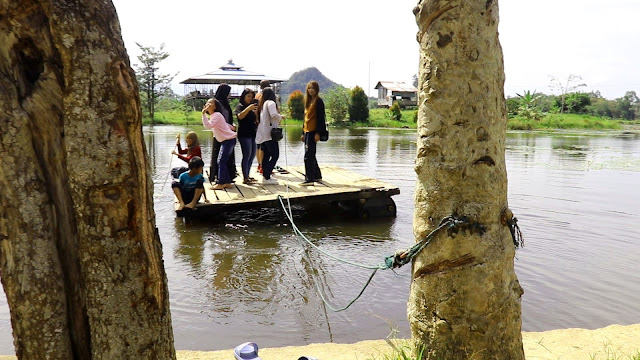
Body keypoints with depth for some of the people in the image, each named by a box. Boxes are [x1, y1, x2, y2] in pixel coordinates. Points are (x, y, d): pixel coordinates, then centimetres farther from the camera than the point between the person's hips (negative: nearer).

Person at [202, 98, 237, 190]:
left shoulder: (217, 115, -15)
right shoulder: (212, 116, 14)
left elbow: (208, 125, -31)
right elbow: (225, 124, 26)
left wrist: (203, 114, -28)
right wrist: (233, 128, 39)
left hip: (229, 140, -10)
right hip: (225, 141, 10)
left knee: (221, 161, -10)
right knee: (223, 161, 10)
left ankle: (220, 183, -5)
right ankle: (227, 182, 15)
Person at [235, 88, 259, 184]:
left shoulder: (251, 106, 20)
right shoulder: (240, 106, -1)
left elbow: (256, 120, 18)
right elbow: (240, 116, -22)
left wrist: (256, 112, 0)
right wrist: (248, 108, -32)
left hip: (252, 134, 8)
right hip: (244, 134, -8)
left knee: (252, 155, 9)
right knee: (247, 155, -11)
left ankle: (247, 175, 17)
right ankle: (245, 178, -9)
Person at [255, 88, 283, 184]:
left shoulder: (263, 104, 15)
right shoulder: (271, 103, -7)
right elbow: (274, 115, -23)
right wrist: (281, 117, -4)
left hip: (262, 135, 9)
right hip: (269, 133, -9)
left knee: (266, 155, 12)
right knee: (275, 155, -7)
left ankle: (265, 176, 14)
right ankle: (267, 178, -12)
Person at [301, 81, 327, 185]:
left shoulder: (318, 101, -7)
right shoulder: (308, 101, 18)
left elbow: (320, 117, -12)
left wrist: (318, 133, -19)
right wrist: (303, 133, 19)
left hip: (313, 131, -9)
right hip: (307, 131, 9)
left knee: (308, 156, -11)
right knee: (311, 155, 14)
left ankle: (309, 179, -8)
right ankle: (317, 176, 25)